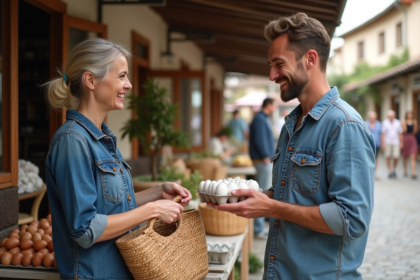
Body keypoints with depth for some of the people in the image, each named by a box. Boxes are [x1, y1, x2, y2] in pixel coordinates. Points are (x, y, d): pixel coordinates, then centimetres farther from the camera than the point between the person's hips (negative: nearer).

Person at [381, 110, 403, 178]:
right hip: (387, 142, -1)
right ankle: (390, 171, 9)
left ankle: (393, 169, 19)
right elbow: (383, 134, 0)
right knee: (388, 157, 1)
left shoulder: (398, 123, 5)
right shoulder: (385, 123, 1)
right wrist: (383, 143, -6)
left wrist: (401, 143, 6)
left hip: (396, 142, 1)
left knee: (396, 157, -5)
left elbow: (400, 133, 9)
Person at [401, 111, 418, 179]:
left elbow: (415, 131, 3)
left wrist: (415, 124, -2)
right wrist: (405, 124, -10)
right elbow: (404, 131, -11)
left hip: (412, 139, 1)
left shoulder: (414, 121, 6)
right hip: (405, 139, -1)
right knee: (405, 156, 10)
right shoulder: (404, 122, -1)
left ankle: (413, 173, -15)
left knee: (413, 157, -9)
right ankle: (405, 170, 26)